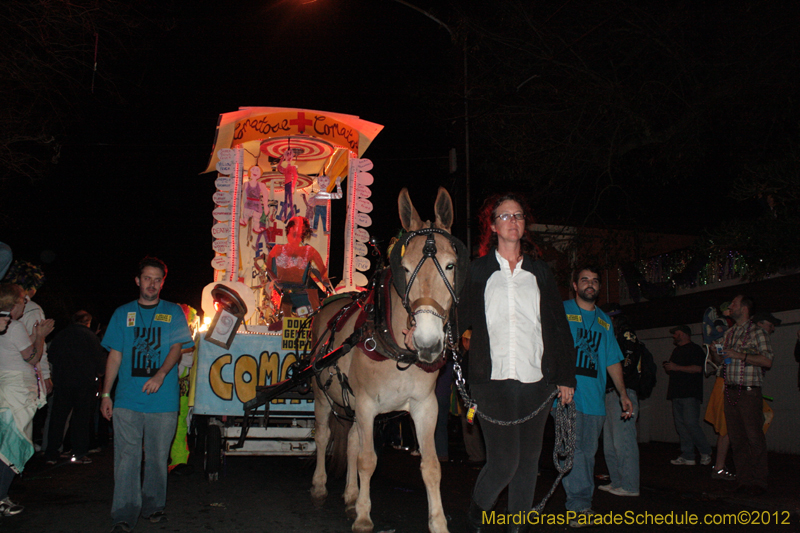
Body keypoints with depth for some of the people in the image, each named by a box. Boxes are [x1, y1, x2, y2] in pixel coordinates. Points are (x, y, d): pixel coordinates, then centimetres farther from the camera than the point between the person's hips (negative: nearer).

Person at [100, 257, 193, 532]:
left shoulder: (173, 313, 8)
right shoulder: (123, 313, 12)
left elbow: (176, 348, -2)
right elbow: (114, 355, 11)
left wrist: (160, 374, -20)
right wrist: (106, 393, 6)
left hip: (163, 398, 0)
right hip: (127, 398, 1)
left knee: (158, 456, 7)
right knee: (127, 456, -3)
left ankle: (153, 505, 21)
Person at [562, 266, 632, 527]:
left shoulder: (604, 321, 20)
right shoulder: (561, 311, 5)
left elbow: (613, 361, 23)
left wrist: (623, 393, 16)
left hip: (595, 396, 5)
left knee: (588, 452, 5)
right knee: (573, 449, -13)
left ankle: (579, 508, 12)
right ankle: (580, 505, -10)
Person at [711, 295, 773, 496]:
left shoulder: (756, 332, -3)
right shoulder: (728, 333, 17)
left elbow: (767, 361, -12)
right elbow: (720, 359, 24)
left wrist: (740, 355, -16)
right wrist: (714, 350, 4)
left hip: (749, 392, -6)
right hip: (730, 391, 6)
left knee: (754, 437, -4)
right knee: (737, 438, 7)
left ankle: (759, 481, 4)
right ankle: (744, 479, 13)